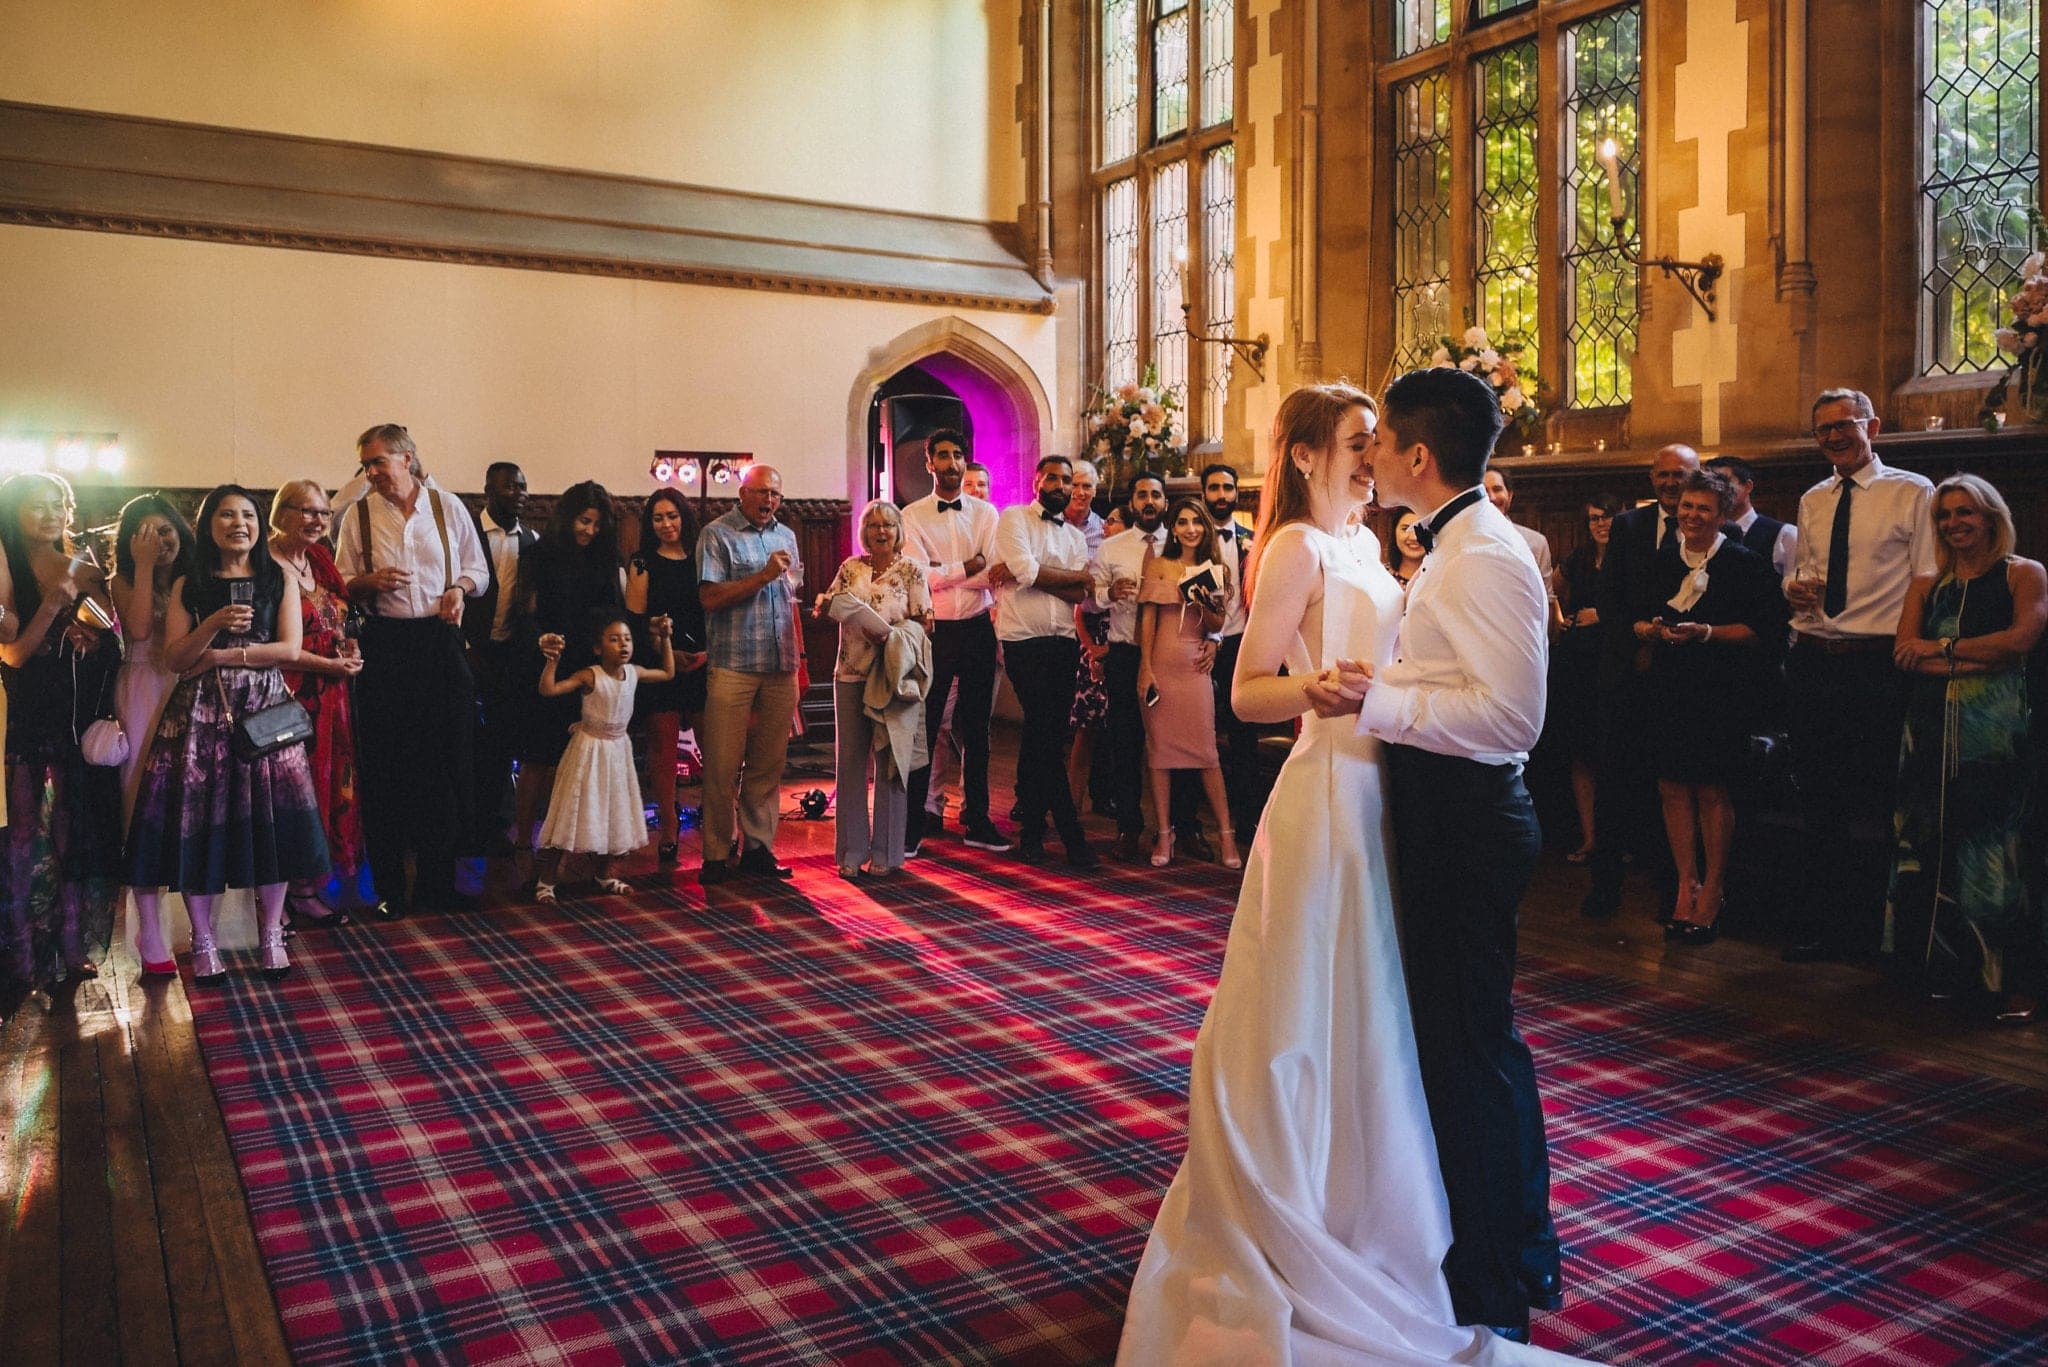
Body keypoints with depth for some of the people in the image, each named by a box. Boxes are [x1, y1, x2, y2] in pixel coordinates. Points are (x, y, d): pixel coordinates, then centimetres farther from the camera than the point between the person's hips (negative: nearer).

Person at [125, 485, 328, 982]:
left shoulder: (280, 580, 10)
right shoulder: (189, 587, 11)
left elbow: (290, 649, -1)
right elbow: (174, 658, 2)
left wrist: (220, 655, -4)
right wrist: (215, 623, -13)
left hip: (265, 708, 0)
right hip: (201, 712, 1)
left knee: (270, 819, -5)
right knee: (199, 819, -3)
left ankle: (272, 933, 8)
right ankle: (203, 940, 8)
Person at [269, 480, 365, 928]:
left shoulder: (319, 560, 12)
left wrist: (351, 647, 1)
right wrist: (330, 664, -14)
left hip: (331, 692, 8)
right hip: (291, 691, -8)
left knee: (329, 785, 9)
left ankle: (308, 886, 18)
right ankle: (298, 891, 9)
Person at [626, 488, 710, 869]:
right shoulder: (643, 564, 6)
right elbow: (635, 620, -1)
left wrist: (708, 652, -5)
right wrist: (667, 652, -12)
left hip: (703, 665, 2)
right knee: (663, 745, -1)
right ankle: (667, 833, 5)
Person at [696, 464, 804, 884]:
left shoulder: (786, 536, 17)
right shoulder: (717, 535, -2)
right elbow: (710, 598, -12)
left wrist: (798, 657, 18)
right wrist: (764, 575, -16)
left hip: (780, 669, 5)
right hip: (733, 667, -5)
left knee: (769, 763, 7)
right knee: (723, 765, -3)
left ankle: (758, 847, 15)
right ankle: (717, 854, 5)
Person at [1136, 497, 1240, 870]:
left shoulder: (1215, 570, 11)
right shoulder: (1158, 566, 5)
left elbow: (1218, 625, 9)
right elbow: (1147, 618, 0)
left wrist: (1204, 603, -11)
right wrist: (1145, 669, -7)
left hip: (1195, 666, 1)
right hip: (1161, 662, -1)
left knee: (1206, 751, -2)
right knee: (1159, 748, 2)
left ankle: (1226, 833, 5)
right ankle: (1164, 835, 8)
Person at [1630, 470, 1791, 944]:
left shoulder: (1744, 563, -2)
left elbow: (1766, 629, -8)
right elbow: (1635, 618, 18)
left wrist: (1706, 632, -17)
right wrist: (1647, 629, -4)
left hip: (1722, 693, -4)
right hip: (1669, 691, 4)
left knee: (1712, 789, -3)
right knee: (1672, 786, 0)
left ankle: (1712, 890, 9)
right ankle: (1686, 883, 9)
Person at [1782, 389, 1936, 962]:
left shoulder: (1913, 493, -1)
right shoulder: (1810, 502, 15)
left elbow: (1928, 585, -4)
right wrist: (1794, 587, 2)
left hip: (1875, 662, -5)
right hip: (1811, 658, 5)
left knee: (1870, 802, 0)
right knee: (1816, 797, 11)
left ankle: (1861, 926, 12)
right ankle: (1815, 920, 21)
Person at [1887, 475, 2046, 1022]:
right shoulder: (1927, 585, 17)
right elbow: (1904, 652, 4)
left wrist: (1942, 648, -5)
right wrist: (1973, 662, -10)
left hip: (1996, 733, -4)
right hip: (1932, 730, 4)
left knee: (1993, 851, -7)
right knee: (1933, 847, 2)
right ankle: (1946, 968, 11)